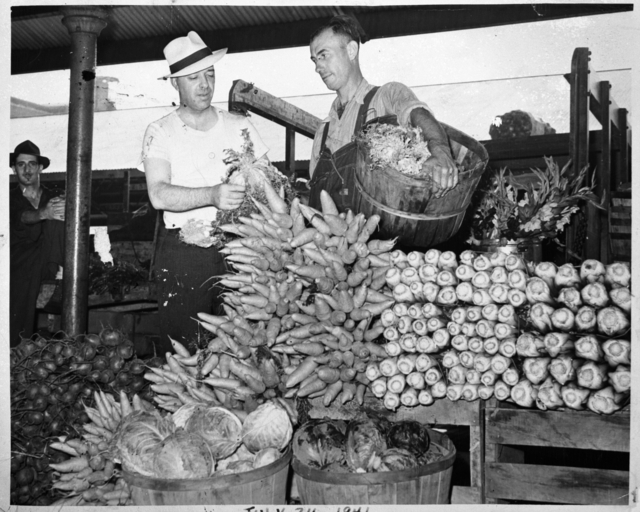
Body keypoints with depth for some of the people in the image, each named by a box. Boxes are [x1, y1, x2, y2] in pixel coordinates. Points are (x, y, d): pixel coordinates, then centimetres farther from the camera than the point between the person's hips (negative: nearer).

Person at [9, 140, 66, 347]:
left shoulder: (53, 198, 14)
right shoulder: (9, 198, 8)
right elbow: (19, 218, -16)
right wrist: (43, 214, -38)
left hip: (45, 265, 1)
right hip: (19, 267, -1)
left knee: (57, 217, -24)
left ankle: (53, 285, -27)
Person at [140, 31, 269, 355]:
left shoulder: (240, 126, 12)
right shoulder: (160, 132, 4)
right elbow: (159, 195, -12)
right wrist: (212, 195, -28)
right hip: (182, 252, -2)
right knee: (180, 351, 0)